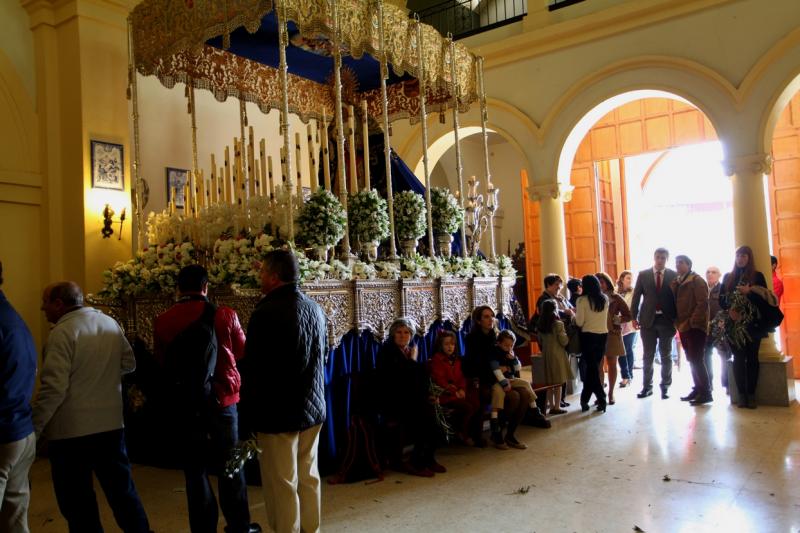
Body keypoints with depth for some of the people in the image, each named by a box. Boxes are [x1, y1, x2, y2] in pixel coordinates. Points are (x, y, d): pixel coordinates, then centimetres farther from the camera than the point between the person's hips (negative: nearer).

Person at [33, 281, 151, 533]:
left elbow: (53, 388, -19)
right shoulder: (110, 323, 6)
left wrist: (33, 428, -11)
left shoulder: (62, 332, -14)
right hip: (111, 424, 6)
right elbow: (129, 363, 14)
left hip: (71, 430, -6)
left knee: (77, 501, 7)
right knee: (122, 488, 16)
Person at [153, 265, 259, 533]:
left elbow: (161, 361, 7)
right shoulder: (225, 315, -12)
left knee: (195, 468, 12)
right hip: (222, 399, 0)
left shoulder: (162, 321, -8)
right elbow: (241, 351, 5)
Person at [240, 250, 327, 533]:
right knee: (308, 478, 16)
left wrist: (247, 414, -4)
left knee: (282, 485, 4)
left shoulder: (266, 312, -17)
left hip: (277, 412, -7)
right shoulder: (315, 309, 5)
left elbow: (251, 369, -14)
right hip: (312, 409, 7)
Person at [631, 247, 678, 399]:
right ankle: (647, 386, 15)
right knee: (648, 355, 7)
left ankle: (665, 387, 19)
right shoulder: (643, 275, 3)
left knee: (666, 355, 8)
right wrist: (634, 317, -1)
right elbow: (636, 296, 3)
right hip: (648, 320, 1)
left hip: (666, 320, -1)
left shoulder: (674, 275, -1)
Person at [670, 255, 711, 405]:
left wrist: (693, 321, -19)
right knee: (691, 359, 11)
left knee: (696, 359, -8)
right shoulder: (676, 282, 15)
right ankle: (697, 389, 19)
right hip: (683, 326, 8)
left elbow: (703, 302, -14)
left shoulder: (697, 280, -7)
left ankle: (705, 392, -2)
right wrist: (677, 322, 8)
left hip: (695, 326, -8)